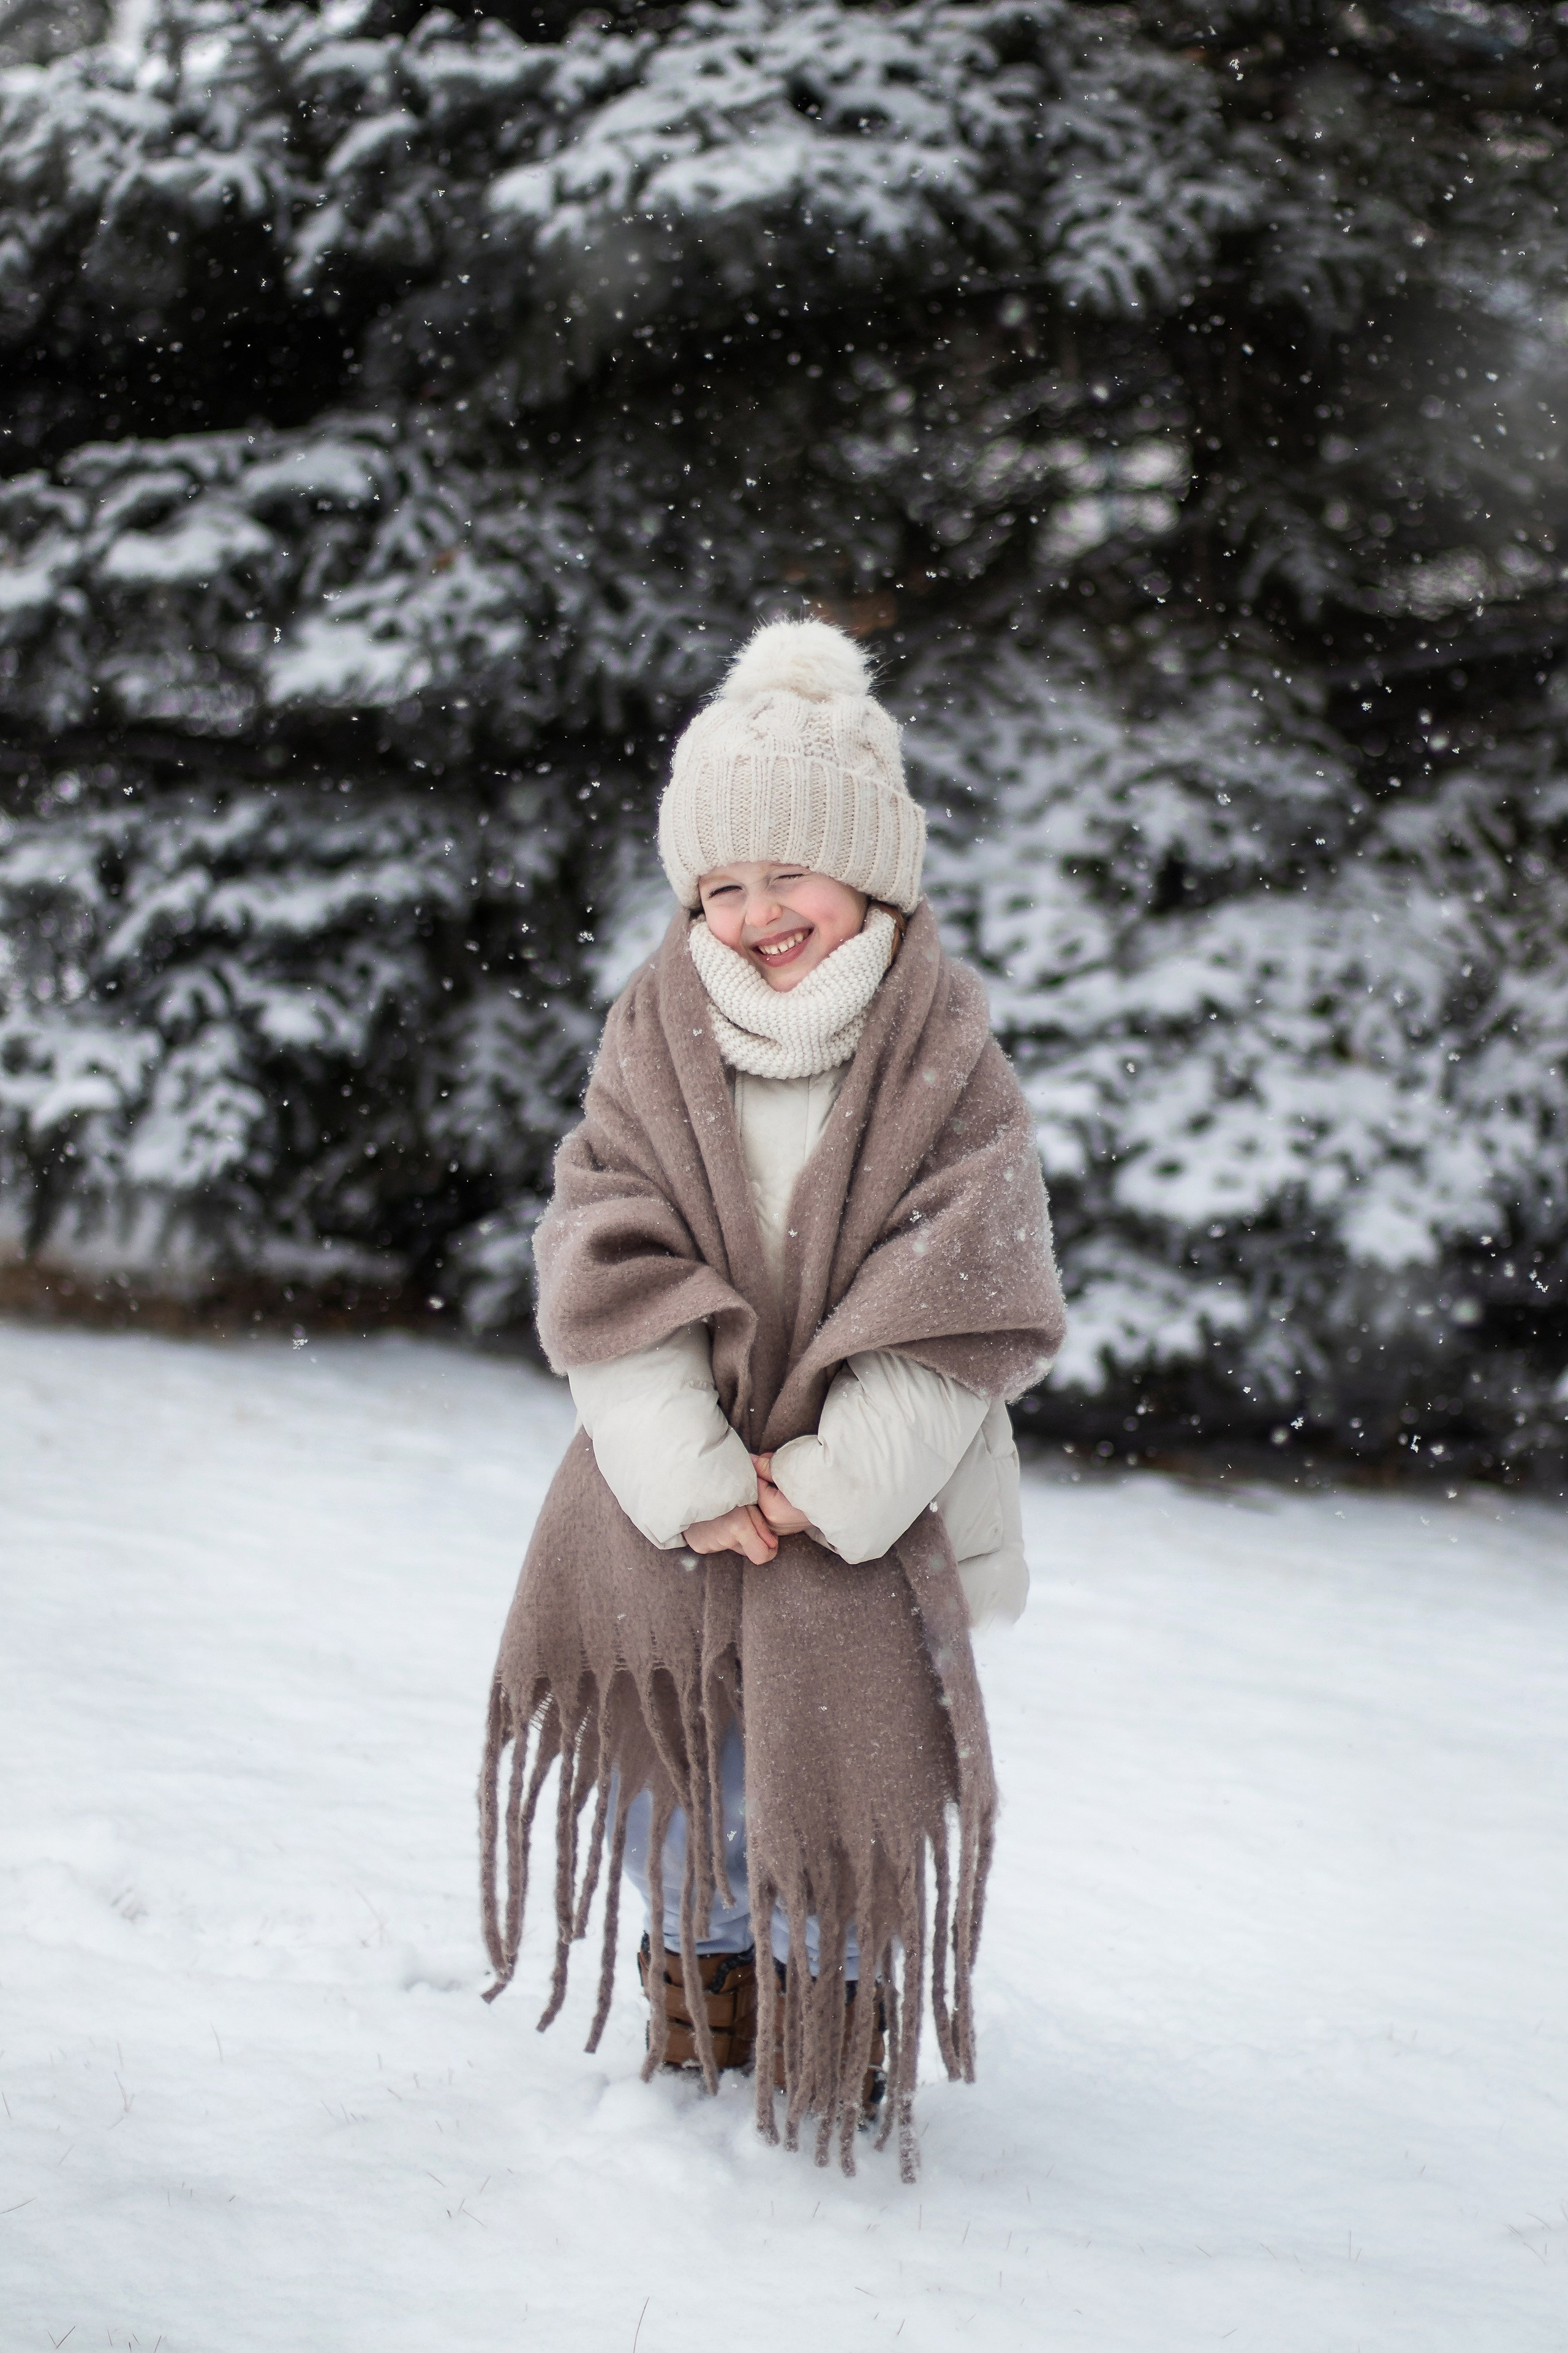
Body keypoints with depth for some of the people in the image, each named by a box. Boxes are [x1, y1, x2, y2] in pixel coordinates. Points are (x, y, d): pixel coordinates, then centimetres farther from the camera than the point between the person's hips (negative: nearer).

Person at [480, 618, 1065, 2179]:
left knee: (836, 1751, 0)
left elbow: (958, 1312, -11)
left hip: (859, 1494, -2)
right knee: (665, 1725, 12)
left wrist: (833, 1479, -18)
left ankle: (837, 1994, 26)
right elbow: (609, 1278, -9)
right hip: (671, 1489, 2)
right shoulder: (653, 1050, -3)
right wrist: (695, 1479, -18)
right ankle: (701, 1962, 38)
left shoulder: (945, 1070, -8)